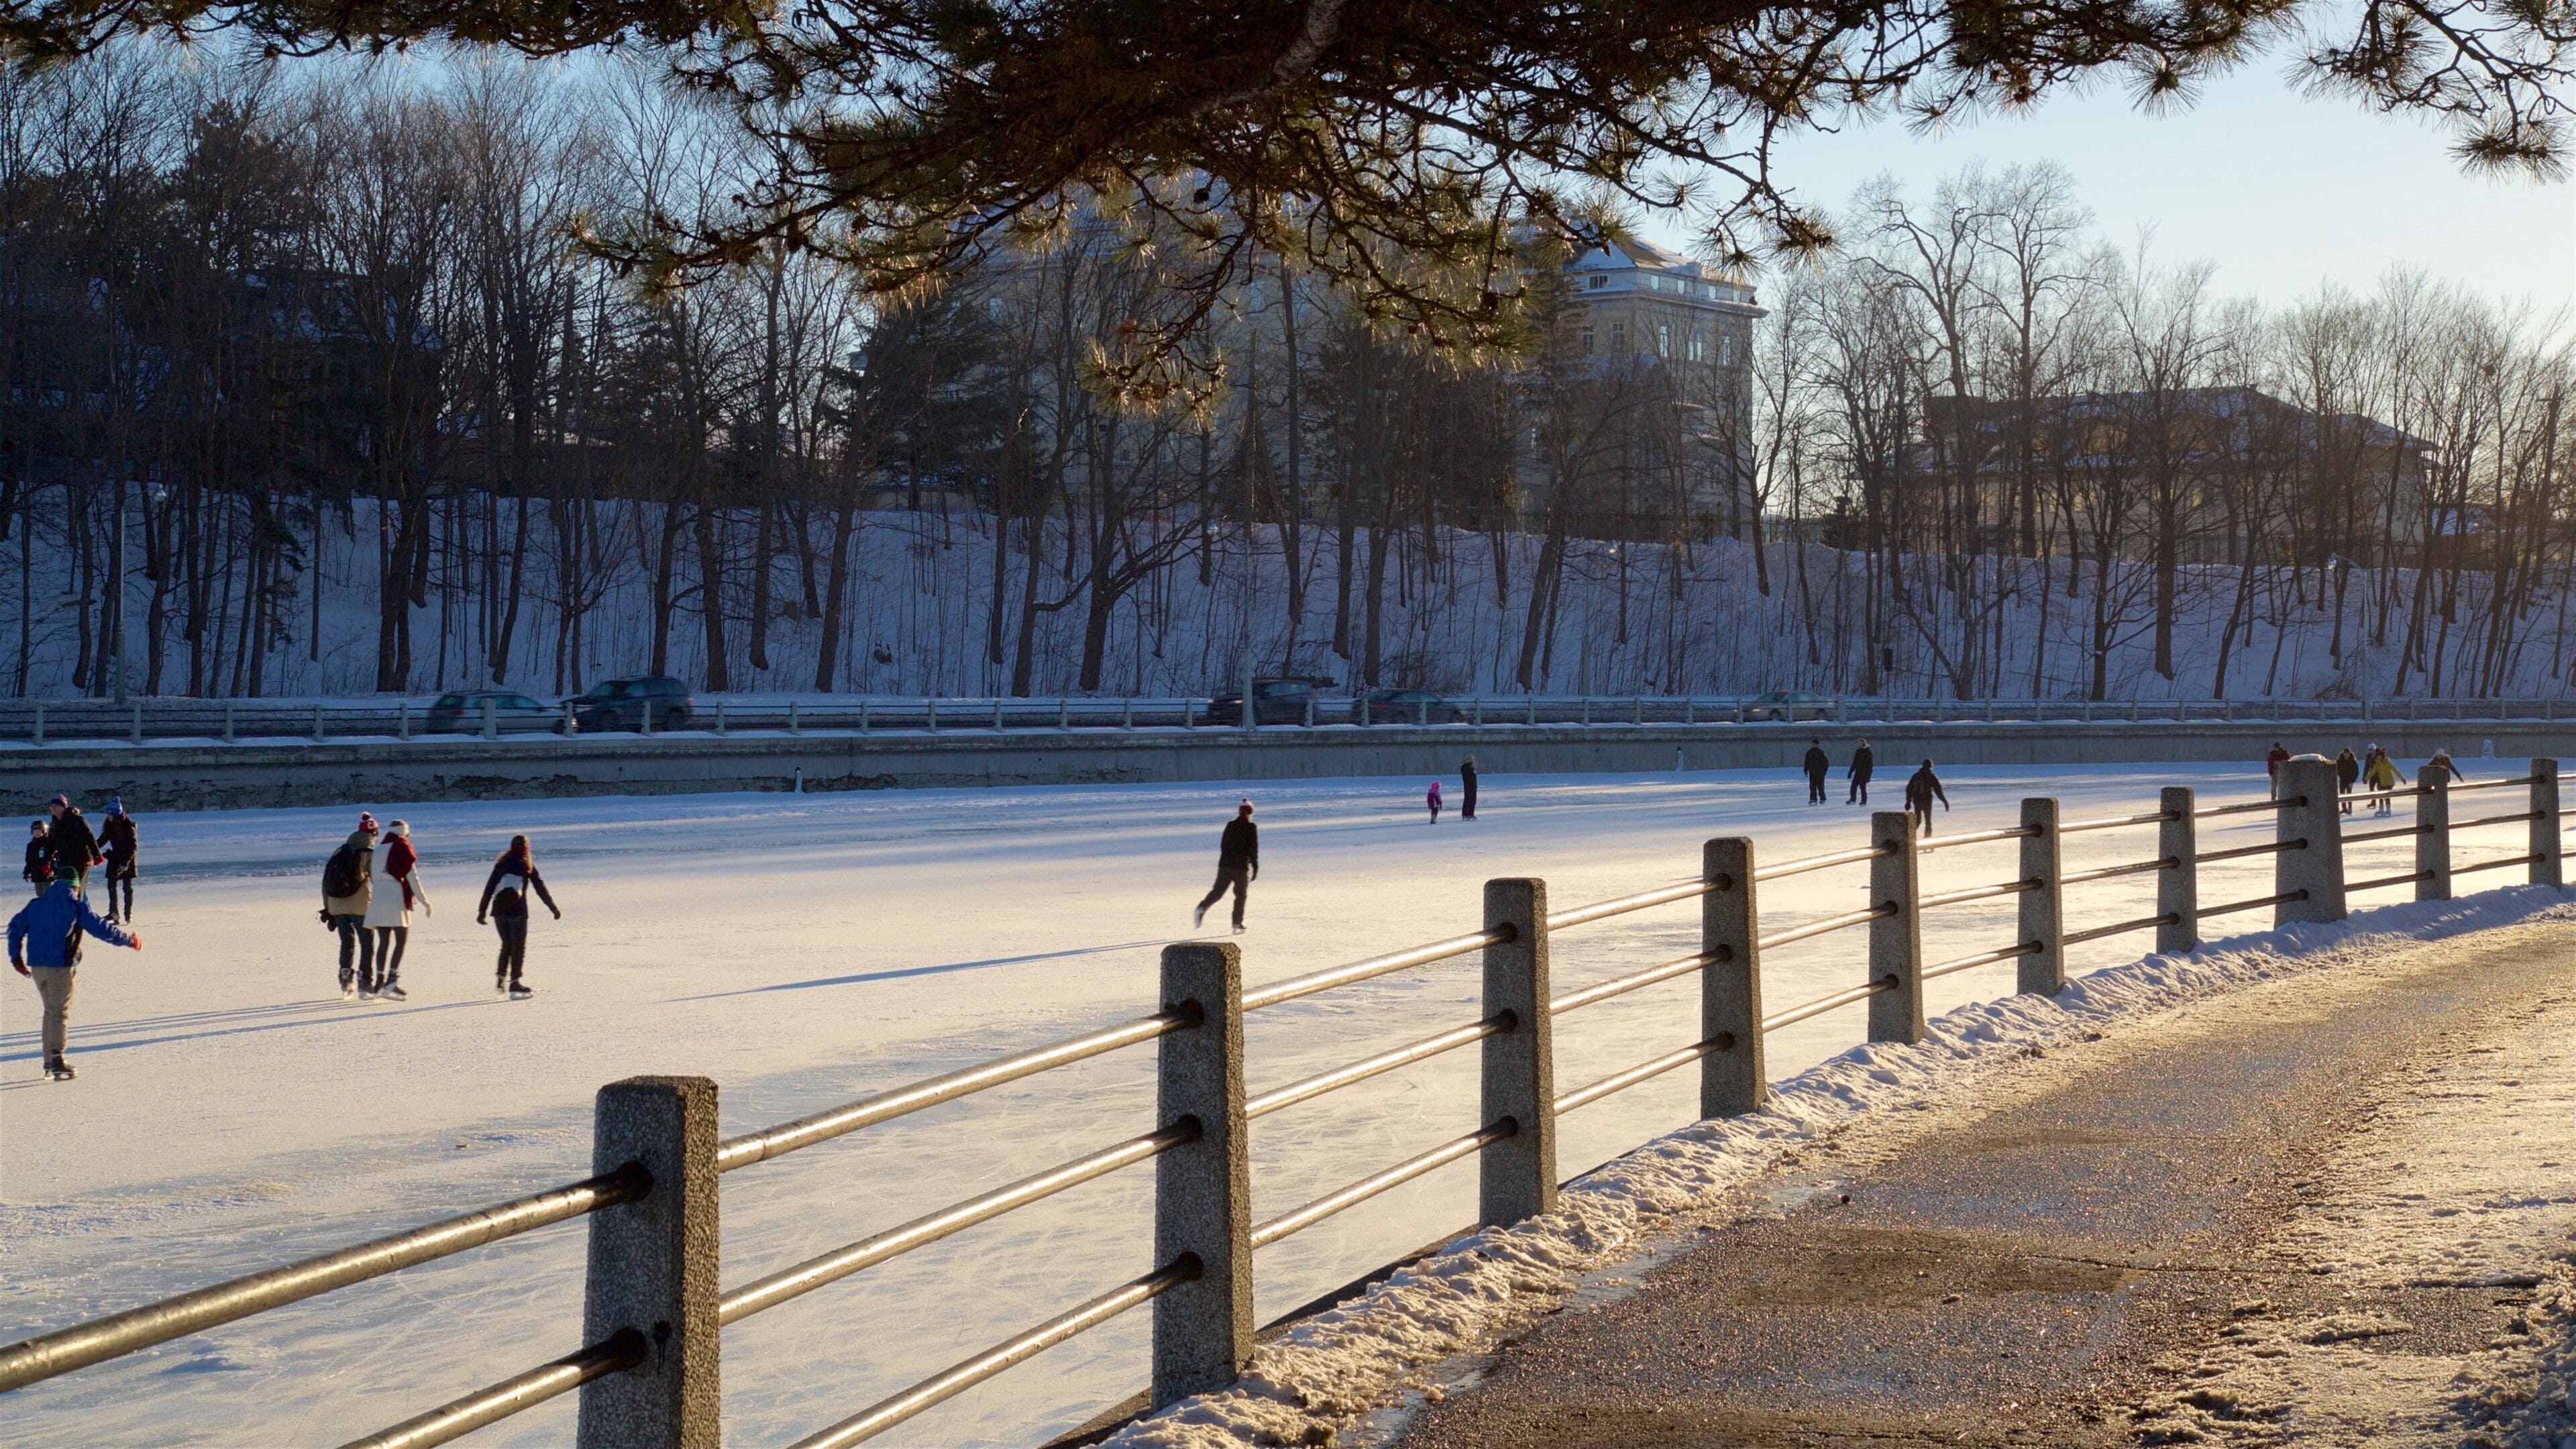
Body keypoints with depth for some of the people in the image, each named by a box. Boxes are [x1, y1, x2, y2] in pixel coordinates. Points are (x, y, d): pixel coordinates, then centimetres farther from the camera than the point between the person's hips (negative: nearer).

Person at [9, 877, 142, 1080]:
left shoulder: (35, 905, 11)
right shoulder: (77, 907, -5)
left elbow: (15, 927, 17)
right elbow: (103, 929, -6)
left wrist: (16, 957, 24)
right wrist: (129, 939, 6)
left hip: (37, 967, 5)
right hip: (61, 967, -5)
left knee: (50, 1011, 18)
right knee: (61, 1012, -2)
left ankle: (49, 1061, 19)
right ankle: (57, 1058, -16)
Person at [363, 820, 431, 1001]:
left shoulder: (378, 849, 17)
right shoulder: (403, 848, -1)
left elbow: (373, 877, 17)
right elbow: (412, 877, -6)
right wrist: (424, 901, -2)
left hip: (377, 898, 6)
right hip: (397, 898, -6)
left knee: (384, 941, 10)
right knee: (401, 940, -6)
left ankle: (380, 981, 9)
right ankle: (392, 980, -20)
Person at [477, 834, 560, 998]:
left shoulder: (502, 864, 9)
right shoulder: (527, 865, 0)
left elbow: (489, 888, 8)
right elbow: (541, 889, 1)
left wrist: (482, 911, 11)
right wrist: (554, 908, 8)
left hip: (499, 911, 4)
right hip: (517, 911, -4)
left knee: (506, 945, 19)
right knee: (518, 947, 2)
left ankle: (500, 980, 13)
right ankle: (514, 985, -2)